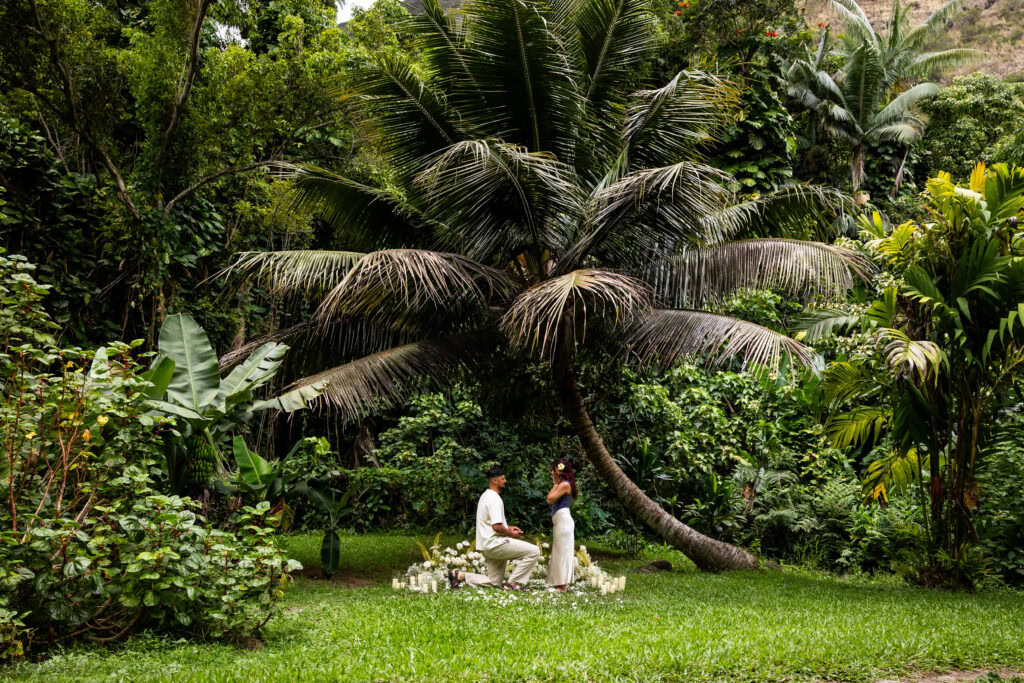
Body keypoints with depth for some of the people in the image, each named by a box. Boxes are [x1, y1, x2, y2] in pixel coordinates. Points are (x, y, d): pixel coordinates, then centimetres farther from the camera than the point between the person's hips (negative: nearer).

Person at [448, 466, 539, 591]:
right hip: (495, 543, -10)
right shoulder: (494, 499, -16)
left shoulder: (485, 496, 17)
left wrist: (508, 527, 18)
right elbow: (497, 527, -23)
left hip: (487, 546, 10)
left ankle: (460, 575, 10)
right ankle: (512, 583, -11)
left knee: (495, 583, 16)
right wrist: (511, 534, -7)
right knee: (533, 551, -15)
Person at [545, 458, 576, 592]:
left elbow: (550, 499, -16)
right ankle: (559, 583, 15)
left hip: (563, 520, -10)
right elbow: (550, 500, 15)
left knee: (562, 552, -8)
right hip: (559, 522, 10)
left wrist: (555, 484, -4)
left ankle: (562, 585, -6)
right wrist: (556, 484, 15)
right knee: (559, 552, 11)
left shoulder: (564, 484, -12)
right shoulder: (561, 484, 18)